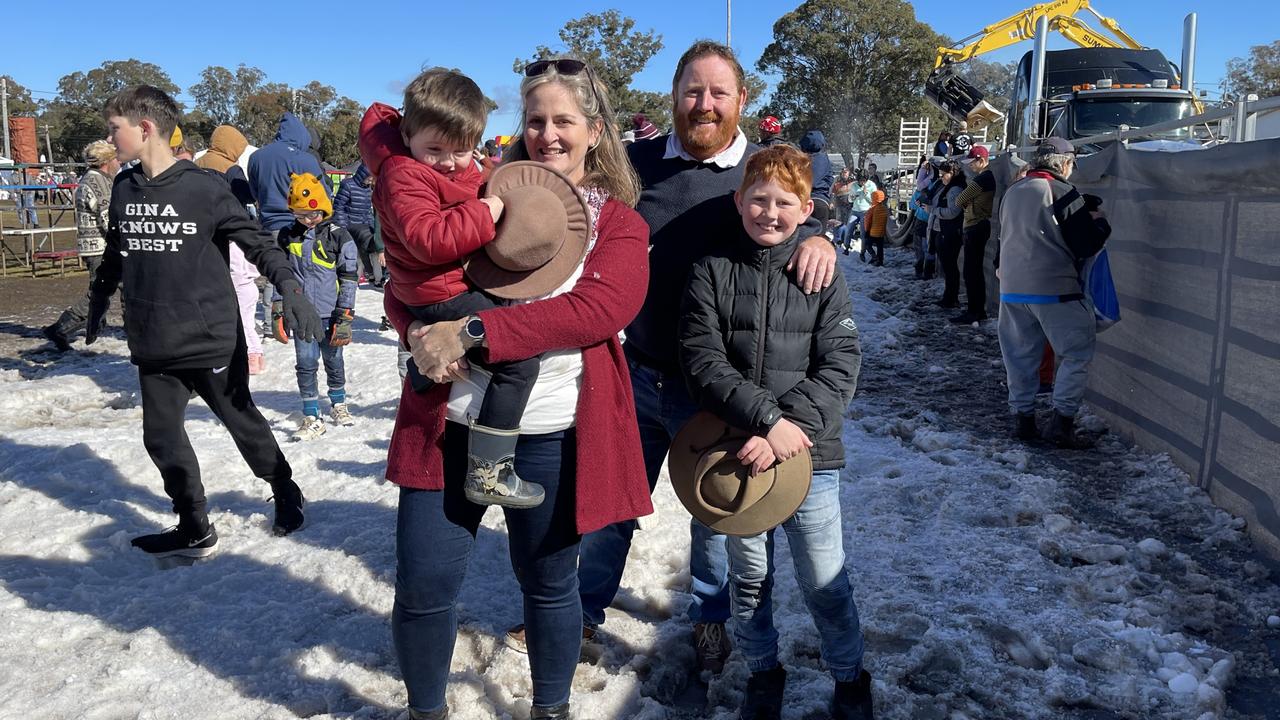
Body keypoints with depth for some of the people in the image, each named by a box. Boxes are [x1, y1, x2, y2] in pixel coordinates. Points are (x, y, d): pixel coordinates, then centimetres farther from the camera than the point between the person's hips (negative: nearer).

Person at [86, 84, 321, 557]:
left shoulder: (204, 187, -10)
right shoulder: (125, 188, 7)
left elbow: (256, 242, -9)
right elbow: (114, 253, 21)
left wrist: (290, 288, -23)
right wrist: (98, 301, 31)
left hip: (211, 338, -5)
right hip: (152, 345, 6)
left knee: (243, 421, 8)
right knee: (162, 437, 8)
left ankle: (286, 493, 31)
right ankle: (194, 530, 23)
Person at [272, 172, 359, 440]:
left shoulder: (339, 237, -5)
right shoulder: (287, 236, 5)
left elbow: (349, 279, -4)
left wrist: (344, 317, -7)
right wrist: (277, 312, 5)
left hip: (330, 314, -2)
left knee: (334, 361, 12)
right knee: (306, 364, 0)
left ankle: (338, 404, 34)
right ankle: (311, 418, 8)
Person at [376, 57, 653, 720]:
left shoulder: (620, 223, 2)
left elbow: (599, 309, -16)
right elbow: (405, 280, 9)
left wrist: (473, 333, -23)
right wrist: (421, 331, -15)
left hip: (553, 434, -1)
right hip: (450, 422, 2)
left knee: (547, 583, 13)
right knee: (421, 585, 5)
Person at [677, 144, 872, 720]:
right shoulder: (711, 273, -1)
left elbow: (840, 366, -6)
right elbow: (702, 362, -10)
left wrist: (791, 426, -19)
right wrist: (768, 419, -19)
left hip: (809, 452, 0)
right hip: (736, 450, 1)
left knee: (825, 580, 7)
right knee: (749, 576, 16)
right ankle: (762, 673, 38)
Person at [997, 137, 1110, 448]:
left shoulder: (1011, 192, 10)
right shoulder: (1064, 193, -10)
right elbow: (1087, 244, -8)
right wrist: (1099, 222, 9)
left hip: (1012, 290, 6)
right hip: (1055, 290, -6)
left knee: (1020, 354, 13)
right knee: (1077, 353, 4)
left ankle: (1022, 418, 17)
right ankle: (1062, 422, -1)